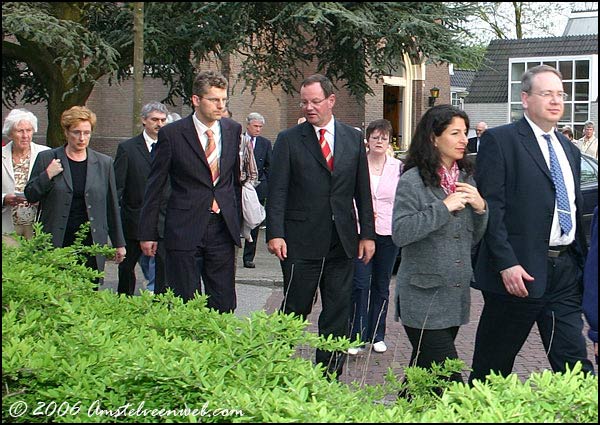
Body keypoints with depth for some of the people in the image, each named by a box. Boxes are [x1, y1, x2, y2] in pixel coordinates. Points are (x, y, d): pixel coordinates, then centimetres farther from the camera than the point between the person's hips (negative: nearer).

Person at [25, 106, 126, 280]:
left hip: (91, 244, 1)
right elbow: (30, 196, 9)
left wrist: (119, 243, 13)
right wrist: (47, 175, -8)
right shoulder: (47, 159, 5)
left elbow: (112, 205, 12)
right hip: (56, 244, -1)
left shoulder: (104, 163, 9)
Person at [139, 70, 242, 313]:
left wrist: (238, 221, 10)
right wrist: (148, 233, 0)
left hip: (223, 227, 3)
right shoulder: (172, 134, -4)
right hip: (184, 229, -3)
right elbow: (155, 186, 0)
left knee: (224, 304, 6)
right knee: (183, 305, 3)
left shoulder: (233, 130, 6)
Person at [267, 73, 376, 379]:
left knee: (338, 313, 7)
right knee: (295, 309, 5)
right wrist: (275, 233, -13)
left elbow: (363, 190, 10)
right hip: (301, 240, -3)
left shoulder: (353, 138, 9)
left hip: (342, 240, 3)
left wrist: (368, 233, 5)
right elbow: (277, 191, -4)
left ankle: (330, 375, 17)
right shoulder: (288, 140, 1)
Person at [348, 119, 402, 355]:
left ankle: (376, 335, 21)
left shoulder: (398, 167, 4)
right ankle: (357, 336, 2)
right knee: (360, 284, -6)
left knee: (381, 286, 10)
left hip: (389, 234, 2)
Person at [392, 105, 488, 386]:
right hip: (424, 297, -6)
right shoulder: (412, 181, -9)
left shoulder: (466, 179, 12)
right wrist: (444, 207, -19)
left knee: (424, 374, 14)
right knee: (448, 377, -8)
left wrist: (480, 209, -3)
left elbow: (474, 239, 16)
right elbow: (399, 233, -20)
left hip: (457, 296, 6)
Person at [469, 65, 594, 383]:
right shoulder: (500, 140, -6)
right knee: (493, 366, 8)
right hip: (519, 273, -6)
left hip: (566, 272, 6)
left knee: (575, 362, 6)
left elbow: (574, 209, 20)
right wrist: (506, 263, -19)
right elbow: (490, 205, -12)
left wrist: (581, 261, 14)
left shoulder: (570, 150, 17)